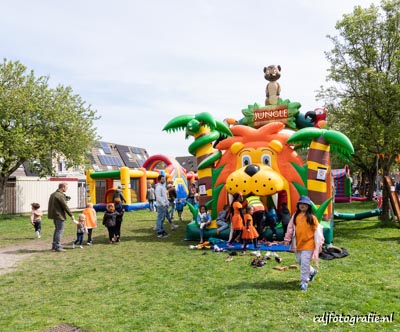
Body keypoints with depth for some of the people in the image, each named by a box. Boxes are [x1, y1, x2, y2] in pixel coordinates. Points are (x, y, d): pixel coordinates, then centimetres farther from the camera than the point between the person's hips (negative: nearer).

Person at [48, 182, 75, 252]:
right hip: (59, 215, -10)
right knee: (60, 230, -3)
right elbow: (65, 206, -17)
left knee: (57, 230, 18)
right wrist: (71, 215, -10)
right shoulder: (60, 195, -18)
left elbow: (51, 205, 18)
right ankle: (57, 247, 0)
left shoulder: (53, 194, 13)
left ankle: (54, 245, 23)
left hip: (54, 214, 10)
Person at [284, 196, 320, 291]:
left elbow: (317, 230, -5)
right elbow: (290, 227, 6)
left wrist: (319, 244, -5)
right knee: (299, 261, 18)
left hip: (308, 244, -6)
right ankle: (312, 271, 44)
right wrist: (287, 239, 3)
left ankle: (304, 282, 6)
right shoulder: (295, 216, 4)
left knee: (305, 263, -7)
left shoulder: (312, 217, -8)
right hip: (299, 243, 6)